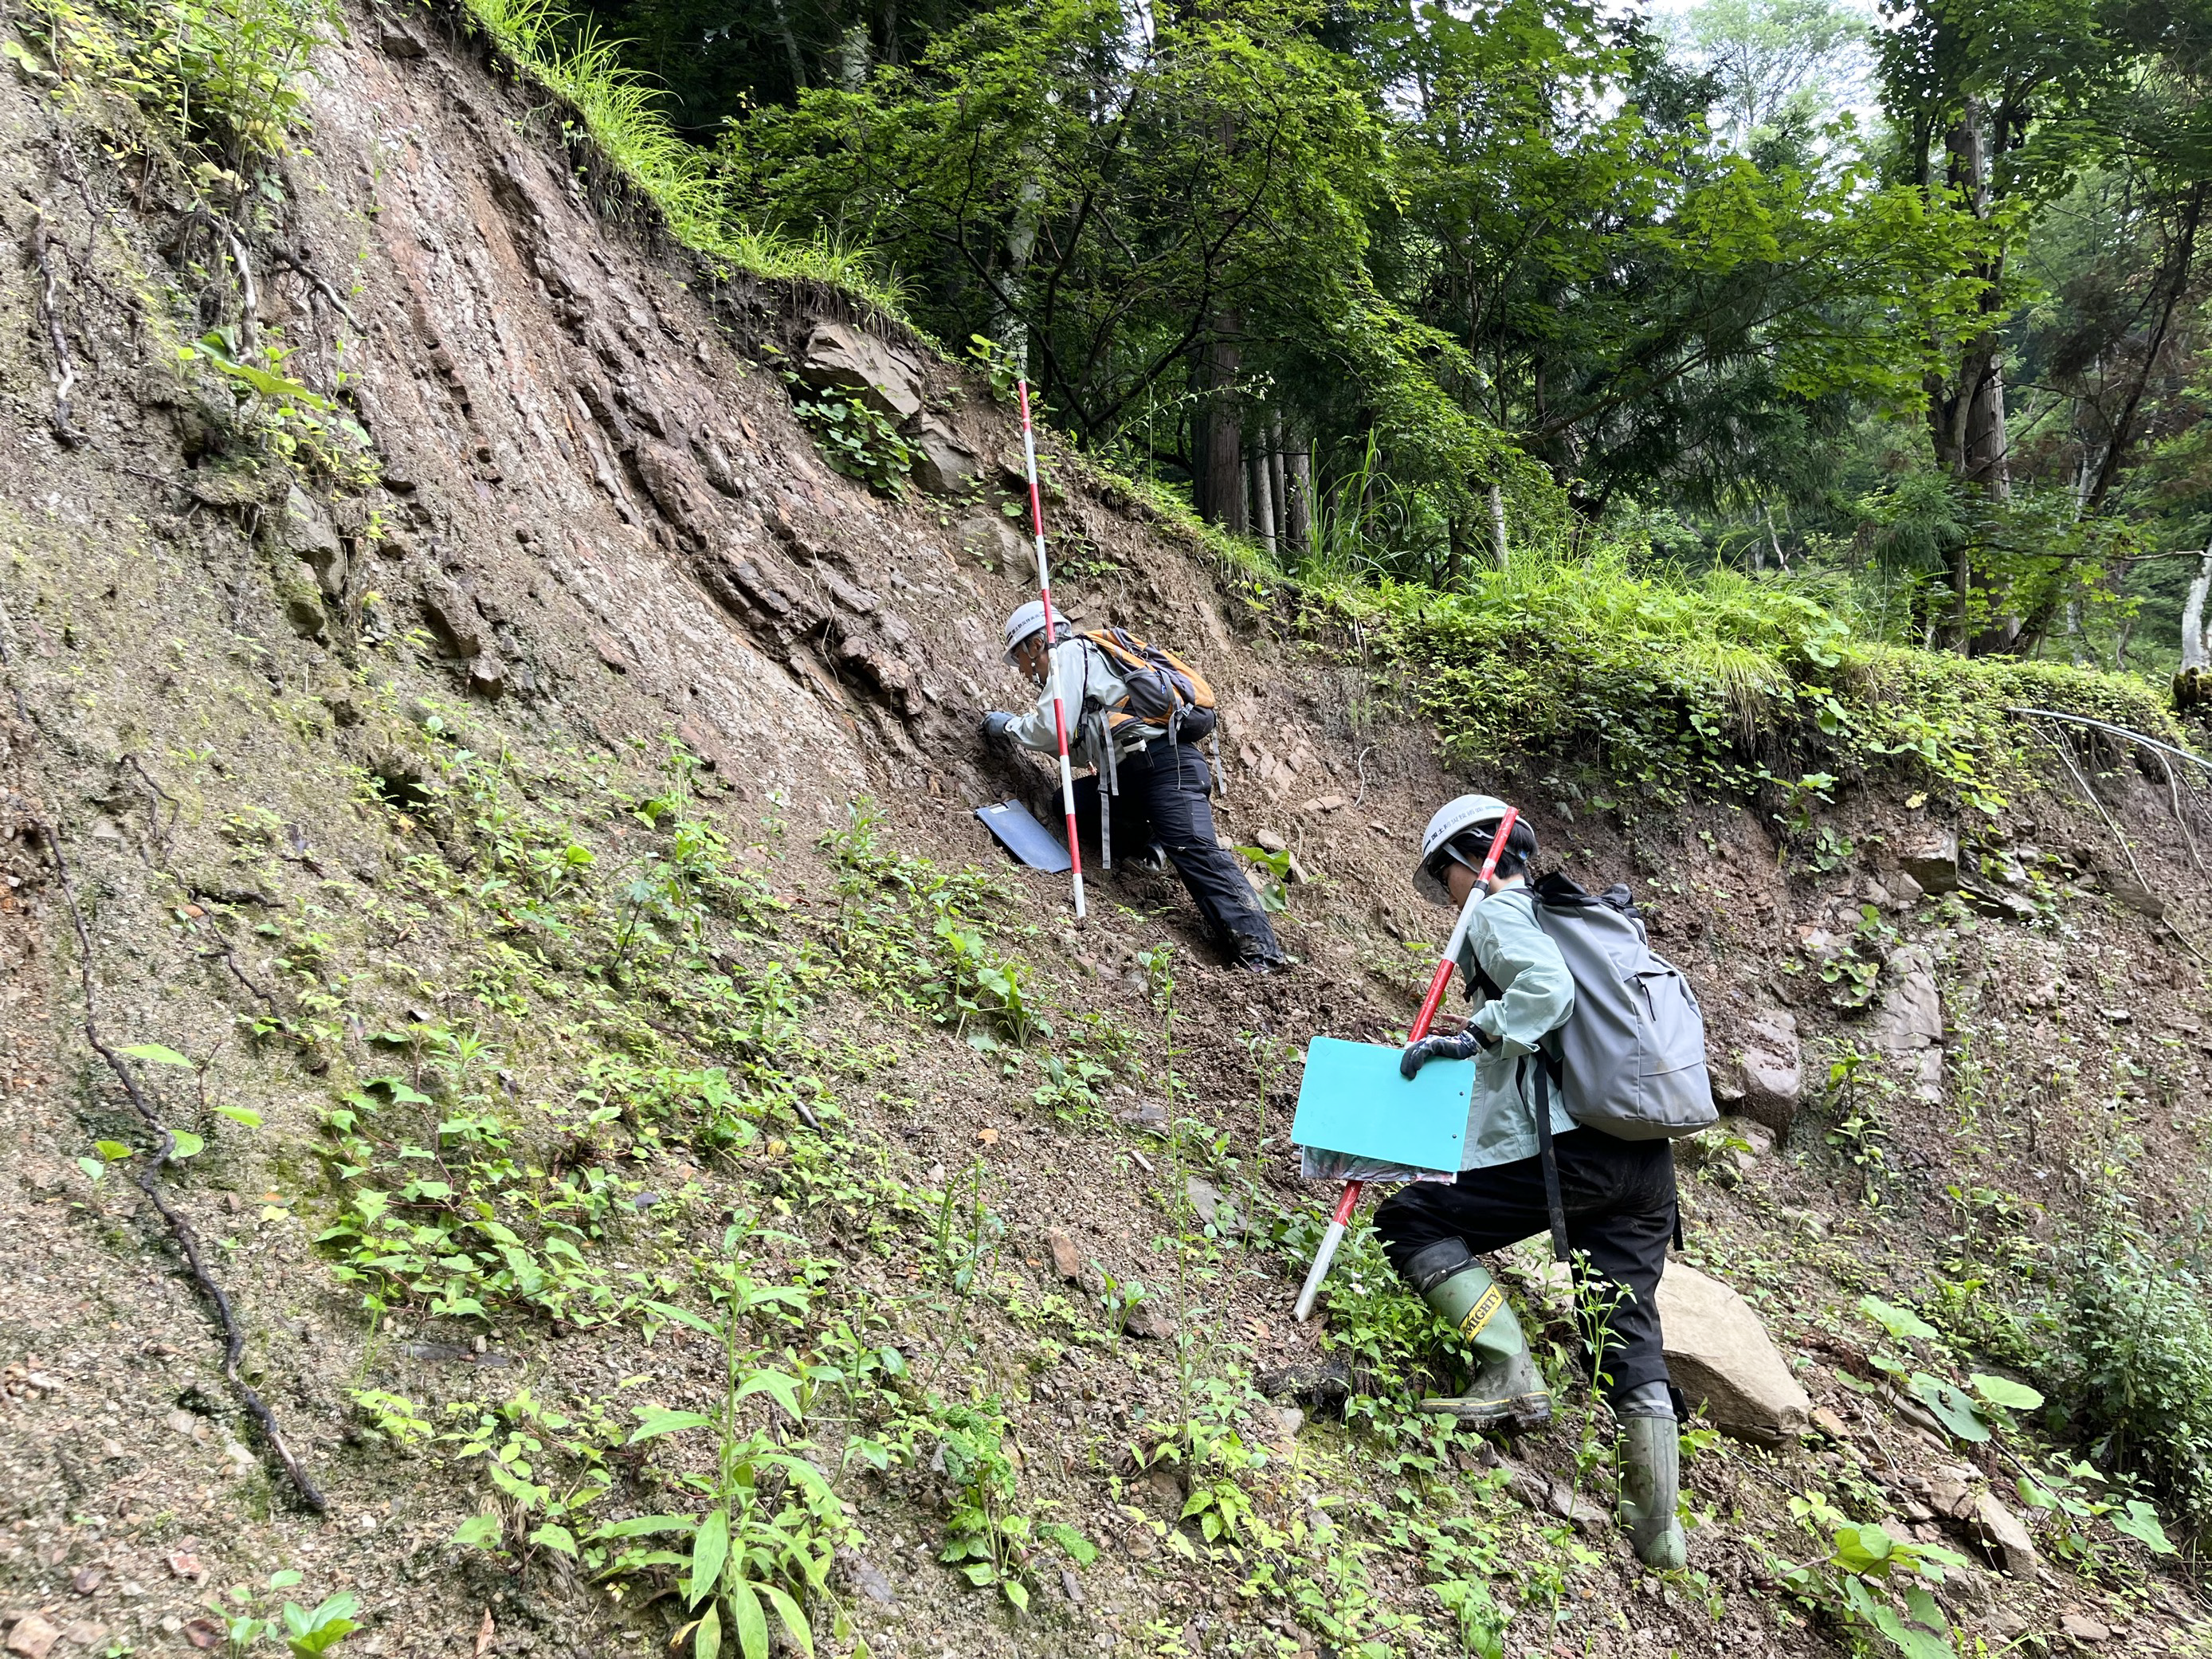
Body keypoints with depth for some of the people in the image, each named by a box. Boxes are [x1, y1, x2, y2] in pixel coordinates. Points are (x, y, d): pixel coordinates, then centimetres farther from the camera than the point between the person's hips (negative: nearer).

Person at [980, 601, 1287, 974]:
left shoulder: (1069, 652, 4)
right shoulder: (1085, 661, 32)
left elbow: (1051, 728, -8)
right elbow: (1081, 747, 30)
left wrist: (1008, 726, 11)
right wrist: (1017, 730, 26)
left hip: (1164, 762, -10)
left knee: (1193, 849, -23)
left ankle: (1261, 953, -32)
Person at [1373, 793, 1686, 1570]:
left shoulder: (1498, 911, 1)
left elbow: (1547, 989, -19)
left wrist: (1473, 1038, -14)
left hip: (1570, 1150, -9)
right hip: (1649, 1160, 9)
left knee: (1411, 1221, 1)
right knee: (1627, 1340, 13)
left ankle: (1510, 1375, -11)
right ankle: (1658, 1531, 16)